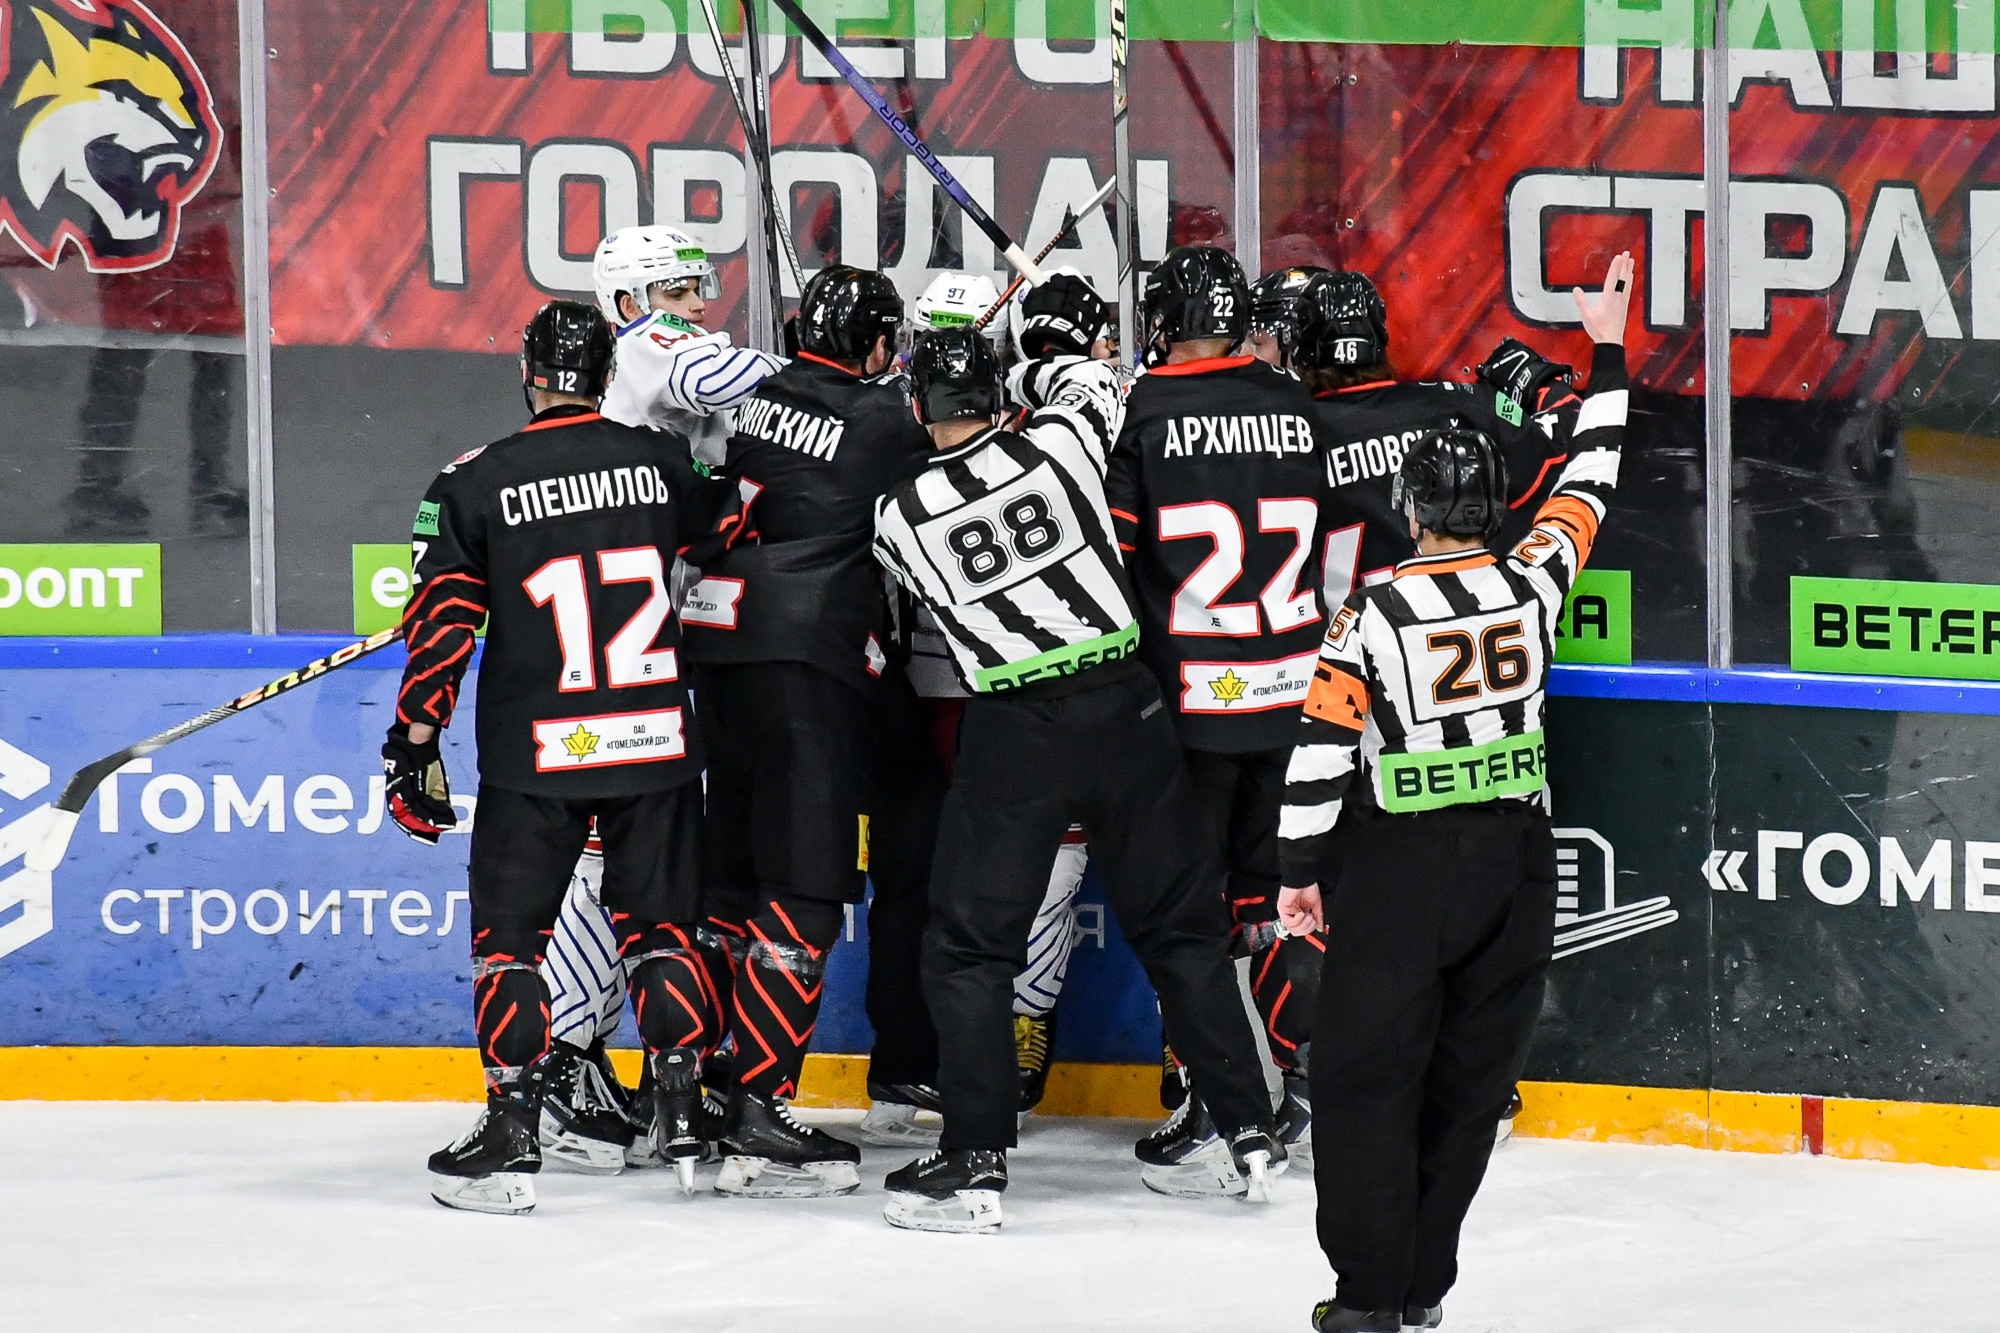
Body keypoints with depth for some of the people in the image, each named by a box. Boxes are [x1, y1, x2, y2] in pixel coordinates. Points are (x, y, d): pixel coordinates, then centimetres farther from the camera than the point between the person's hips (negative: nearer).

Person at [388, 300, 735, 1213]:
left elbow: (443, 624, -6)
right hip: (655, 744, 2)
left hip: (533, 759, -2)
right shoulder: (663, 462, 1)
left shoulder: (474, 485, -5)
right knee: (658, 926, 13)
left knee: (507, 934, 7)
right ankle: (691, 1126, 10)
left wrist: (413, 743, 0)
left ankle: (512, 1138, 2)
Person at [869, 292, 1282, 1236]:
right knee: (1180, 921, 14)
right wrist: (1023, 373, 36)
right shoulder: (1061, 442, -3)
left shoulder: (898, 518, -2)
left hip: (1014, 729, -2)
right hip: (1122, 706, 2)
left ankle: (974, 1160, 0)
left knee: (969, 944, 7)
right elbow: (1095, 381, 19)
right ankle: (1248, 1137, 16)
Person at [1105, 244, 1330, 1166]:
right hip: (1295, 696, 4)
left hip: (1190, 699, -4)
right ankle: (1309, 1079, 11)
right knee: (1278, 882, 14)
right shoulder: (1298, 409, 3)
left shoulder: (1138, 415, -9)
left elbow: (1108, 552, -6)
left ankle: (1202, 1096, 4)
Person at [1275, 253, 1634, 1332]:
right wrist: (1608, 352, 26)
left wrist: (1300, 870, 0)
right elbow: (1588, 480, 15)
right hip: (1516, 859, 4)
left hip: (1402, 861, -4)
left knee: (1367, 1070, 2)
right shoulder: (1533, 582, -1)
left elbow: (1321, 748, -10)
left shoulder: (1372, 616, -10)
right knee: (1471, 1071, 11)